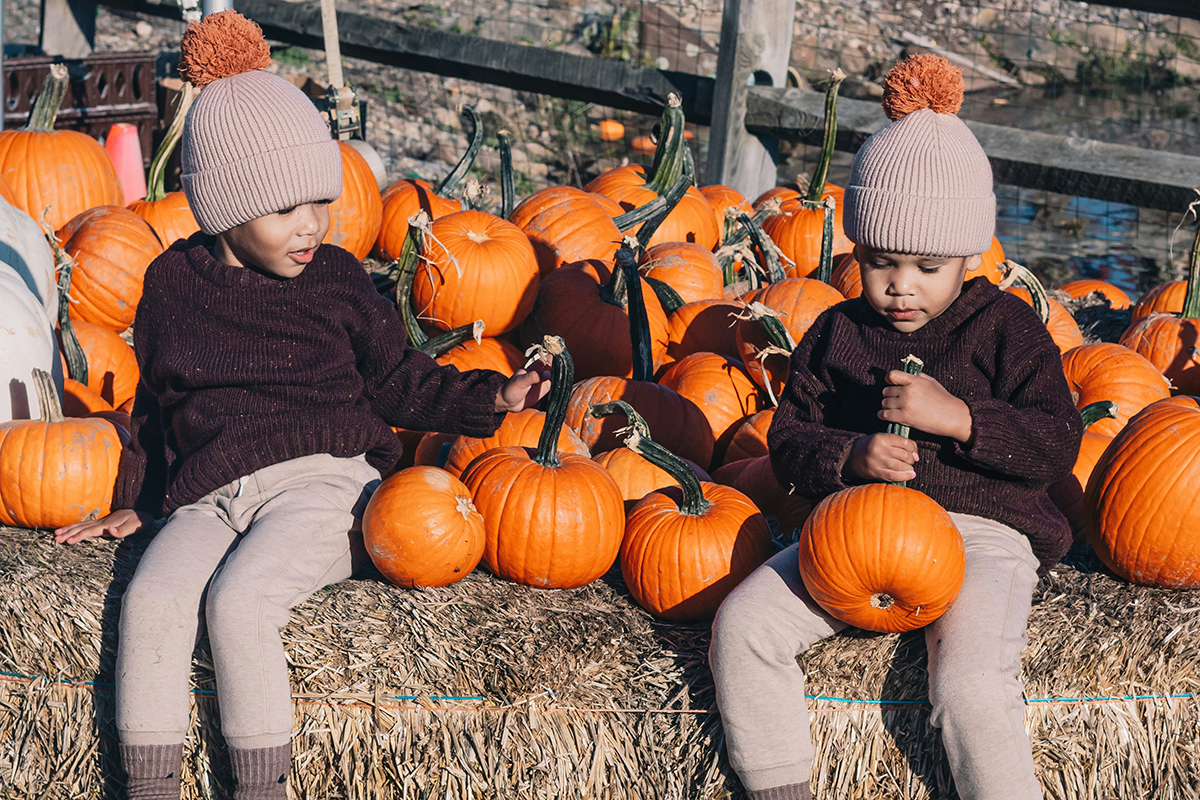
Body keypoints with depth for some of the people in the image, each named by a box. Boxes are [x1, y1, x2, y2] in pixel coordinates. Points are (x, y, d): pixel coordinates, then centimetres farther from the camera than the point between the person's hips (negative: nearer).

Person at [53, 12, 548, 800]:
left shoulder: (336, 278, 8)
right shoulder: (174, 283, 12)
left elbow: (397, 381, 13)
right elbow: (157, 407, 24)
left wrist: (488, 398, 0)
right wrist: (136, 503, 24)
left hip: (323, 478, -3)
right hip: (209, 496, 3)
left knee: (239, 602, -29)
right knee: (151, 600, -25)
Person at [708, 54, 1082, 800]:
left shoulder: (1005, 327, 1)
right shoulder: (837, 333, 10)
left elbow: (1059, 444, -6)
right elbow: (789, 440, 9)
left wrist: (956, 416, -19)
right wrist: (852, 456, -14)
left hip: (981, 533, -4)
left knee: (972, 689, -29)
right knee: (742, 626, -16)